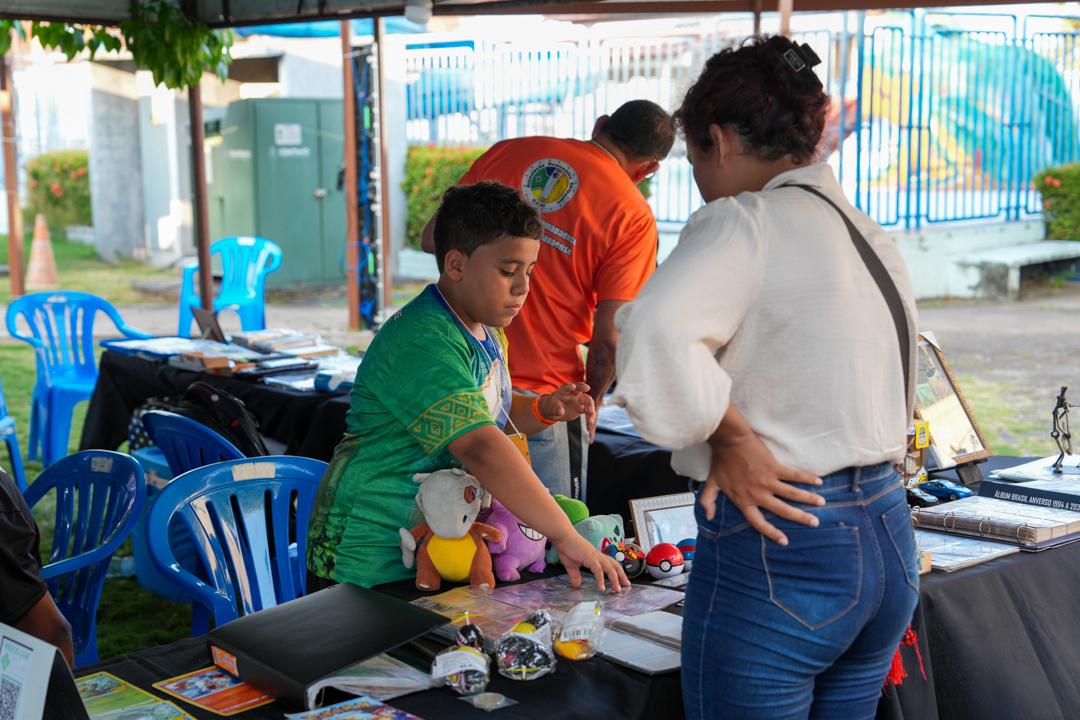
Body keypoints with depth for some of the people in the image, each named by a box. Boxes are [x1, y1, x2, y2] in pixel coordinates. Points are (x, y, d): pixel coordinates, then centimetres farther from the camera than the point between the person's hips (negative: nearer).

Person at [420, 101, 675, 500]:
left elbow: (433, 239, 10)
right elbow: (609, 337, -11)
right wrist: (590, 402, 6)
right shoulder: (633, 216, -8)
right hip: (542, 396, -4)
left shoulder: (508, 151, 4)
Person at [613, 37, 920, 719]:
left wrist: (729, 438, -19)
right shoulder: (874, 238, 13)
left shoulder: (744, 223, -13)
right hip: (888, 540, 8)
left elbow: (654, 334, -32)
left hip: (776, 547, -8)